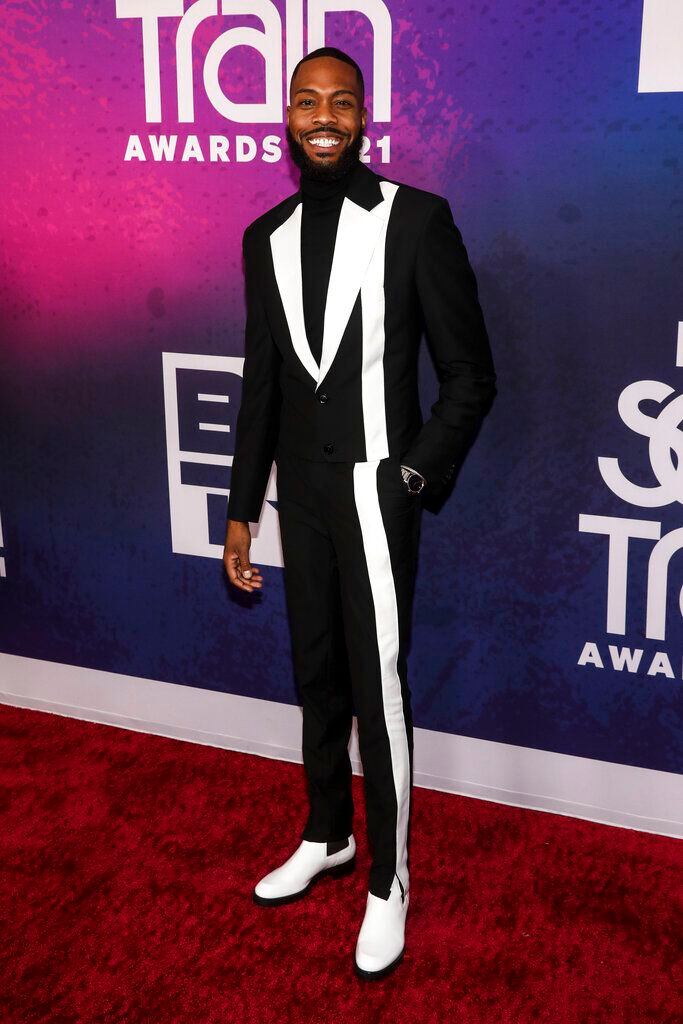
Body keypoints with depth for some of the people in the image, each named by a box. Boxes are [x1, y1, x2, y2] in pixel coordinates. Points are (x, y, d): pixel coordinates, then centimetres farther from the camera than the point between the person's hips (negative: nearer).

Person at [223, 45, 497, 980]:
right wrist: (241, 511, 11)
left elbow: (471, 376, -7)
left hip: (375, 489, -5)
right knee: (316, 676, 16)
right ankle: (327, 839, 36)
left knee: (378, 690, 0)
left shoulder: (417, 219, -9)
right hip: (301, 490, 5)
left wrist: (415, 478, -12)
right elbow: (261, 384, 11)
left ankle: (389, 884, 17)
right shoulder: (268, 237, 6)